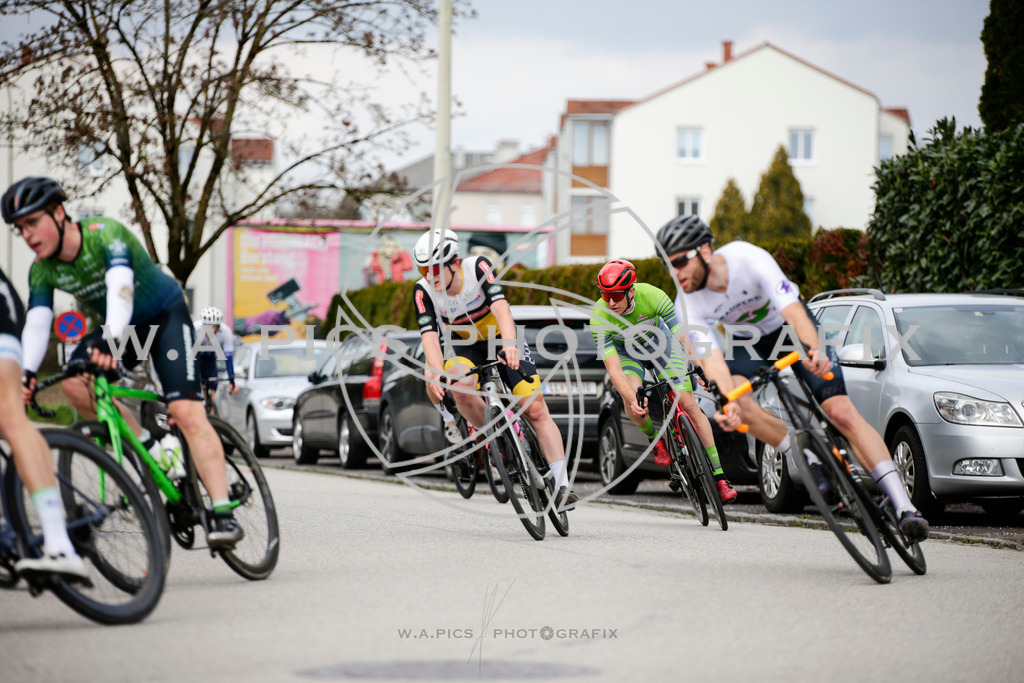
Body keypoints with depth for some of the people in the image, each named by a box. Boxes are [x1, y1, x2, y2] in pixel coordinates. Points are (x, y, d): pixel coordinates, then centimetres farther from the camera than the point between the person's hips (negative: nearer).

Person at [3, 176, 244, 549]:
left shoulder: (107, 235, -30)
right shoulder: (42, 270, -12)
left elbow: (120, 289, -45)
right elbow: (36, 324, -19)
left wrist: (110, 342, -62)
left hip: (165, 316, -6)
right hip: (120, 328, 6)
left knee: (186, 411, -22)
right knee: (74, 382, -23)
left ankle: (223, 515, -26)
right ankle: (148, 448, -7)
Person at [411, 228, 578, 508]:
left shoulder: (478, 267, -26)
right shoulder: (423, 291, -20)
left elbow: (500, 307, -38)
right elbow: (429, 336, -29)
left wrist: (509, 345, -56)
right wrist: (438, 372, -48)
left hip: (500, 338, -1)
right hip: (464, 345, 1)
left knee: (535, 409, -12)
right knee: (461, 390, -33)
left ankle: (562, 485, -10)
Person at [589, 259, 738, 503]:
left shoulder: (652, 296, -34)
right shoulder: (599, 318, -33)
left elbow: (682, 336, -30)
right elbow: (613, 370, -34)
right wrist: (632, 401, -47)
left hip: (658, 341, 0)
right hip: (625, 350, 0)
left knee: (688, 404, -10)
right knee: (632, 401, -29)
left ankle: (719, 476, -5)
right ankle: (654, 437, 5)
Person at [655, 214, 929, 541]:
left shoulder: (748, 258, -34)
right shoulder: (687, 305, -25)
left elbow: (794, 312, -41)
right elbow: (711, 358, -34)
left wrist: (814, 352, -61)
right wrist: (728, 404, -54)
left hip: (788, 326, -3)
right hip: (747, 341, 3)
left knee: (842, 412, -18)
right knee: (732, 397, -30)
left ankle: (905, 508, -23)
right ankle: (810, 460, -14)